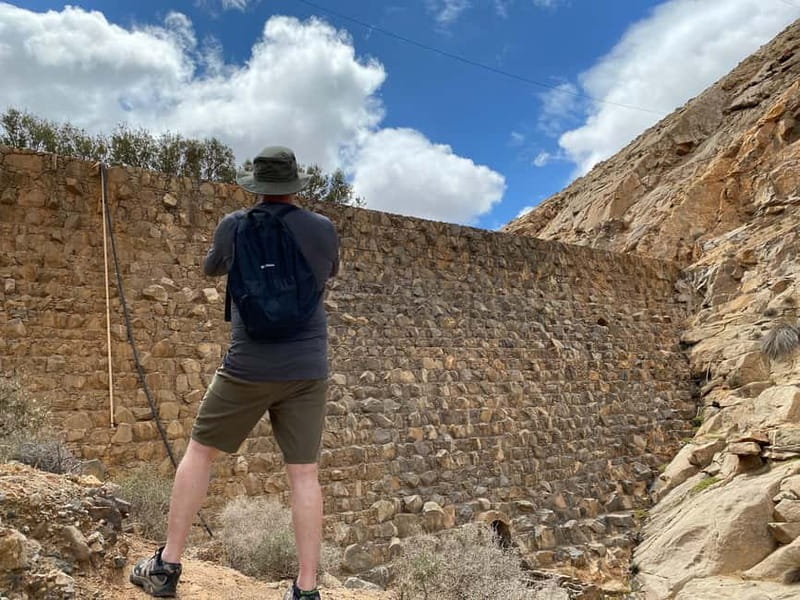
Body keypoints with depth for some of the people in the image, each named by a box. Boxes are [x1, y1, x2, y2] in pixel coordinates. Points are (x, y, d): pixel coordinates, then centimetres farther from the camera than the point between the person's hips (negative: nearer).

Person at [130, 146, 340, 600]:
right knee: (305, 475, 4)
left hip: (249, 367, -1)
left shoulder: (235, 226, -2)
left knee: (200, 452, 15)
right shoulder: (324, 229, 0)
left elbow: (212, 270, 18)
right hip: (308, 370, 1)